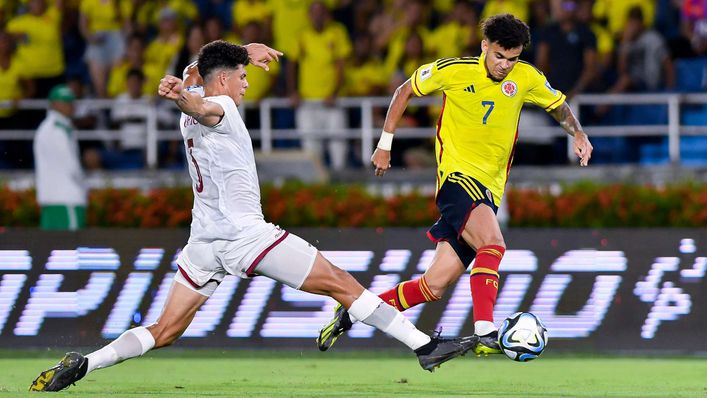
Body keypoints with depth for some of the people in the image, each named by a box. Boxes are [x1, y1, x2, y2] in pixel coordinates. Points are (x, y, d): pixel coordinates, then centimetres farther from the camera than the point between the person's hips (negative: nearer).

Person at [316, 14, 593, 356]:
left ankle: (352, 312, 13)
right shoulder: (453, 71, -4)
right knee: (493, 244, -33)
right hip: (456, 176, -4)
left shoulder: (526, 78, 3)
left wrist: (578, 135, 2)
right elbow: (405, 91, 11)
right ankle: (484, 334, -36)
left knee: (434, 286, -2)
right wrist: (385, 143, 11)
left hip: (489, 192, 4)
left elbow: (558, 105, 21)